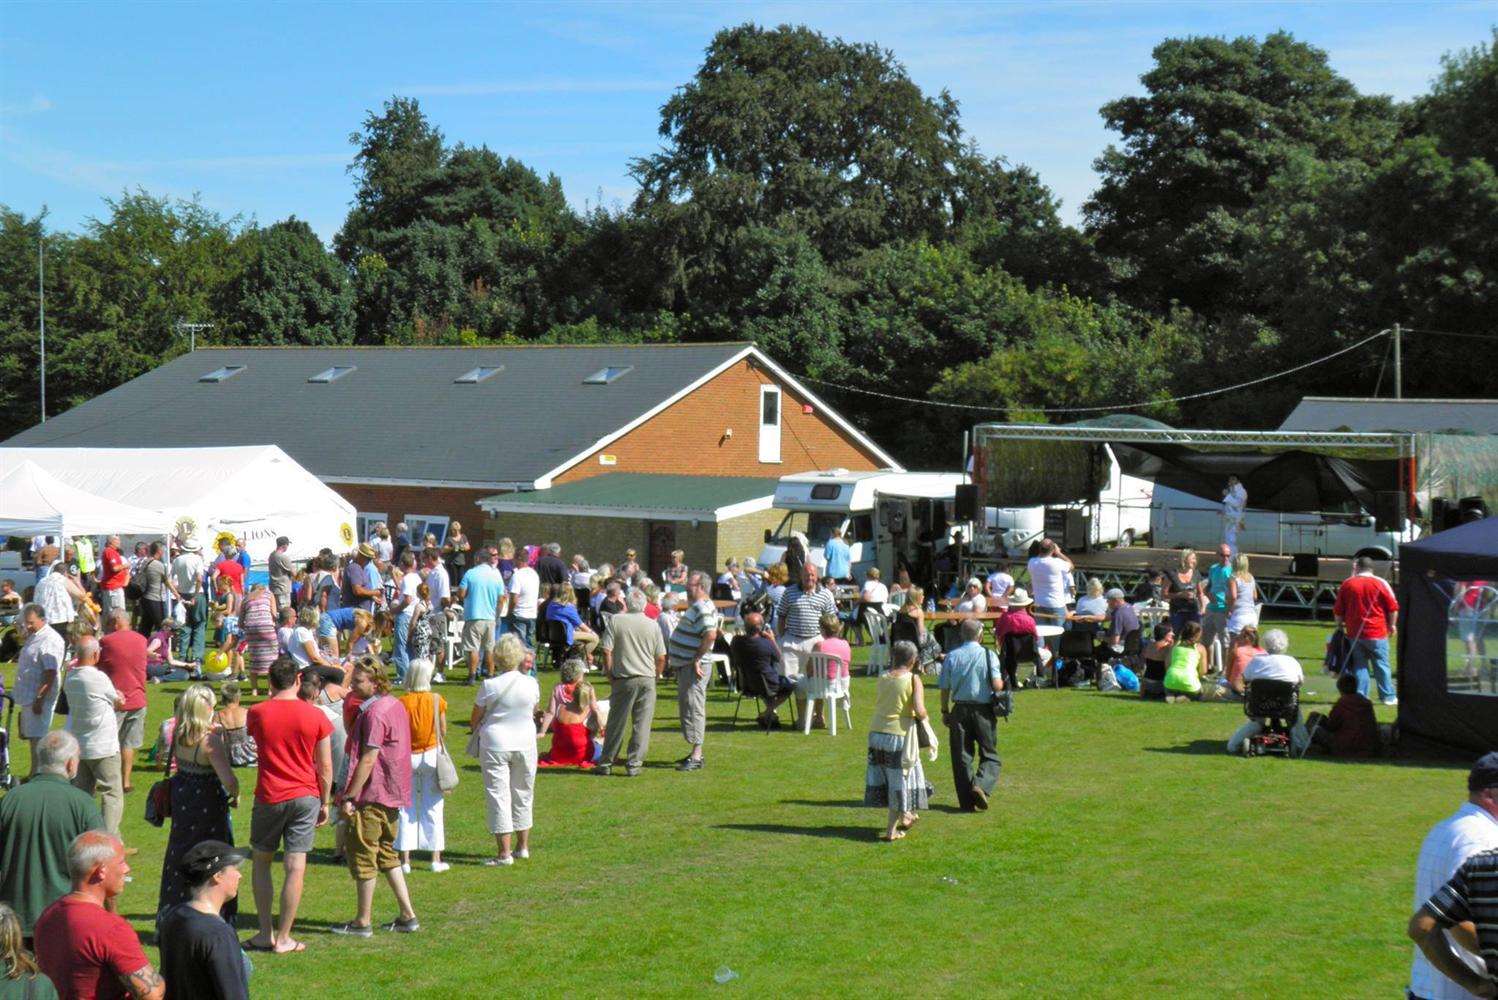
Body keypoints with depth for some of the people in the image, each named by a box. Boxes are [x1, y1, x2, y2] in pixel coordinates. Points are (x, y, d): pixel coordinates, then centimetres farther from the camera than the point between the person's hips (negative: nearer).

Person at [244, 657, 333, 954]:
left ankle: (265, 933, 14)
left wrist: (272, 699, 18)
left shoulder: (257, 713, -5)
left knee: (261, 862, 16)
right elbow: (325, 768, -1)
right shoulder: (315, 716, -5)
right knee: (295, 867, 2)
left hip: (269, 797, 0)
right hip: (305, 797, 0)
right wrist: (324, 803, 10)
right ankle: (283, 938, 4)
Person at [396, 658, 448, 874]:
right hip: (431, 755, 0)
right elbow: (443, 732, -1)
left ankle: (405, 859, 6)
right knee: (433, 807, 8)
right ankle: (436, 858, 10)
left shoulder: (402, 702, -11)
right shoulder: (437, 701, -8)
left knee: (406, 807, 7)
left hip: (406, 757, 0)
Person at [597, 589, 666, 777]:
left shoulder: (616, 621, -3)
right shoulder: (653, 625, 2)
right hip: (647, 679, 1)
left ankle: (605, 763, 13)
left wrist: (610, 676, 2)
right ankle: (634, 764, 4)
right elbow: (661, 658, 2)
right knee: (642, 724, 5)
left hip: (623, 679, -1)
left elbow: (607, 651, -7)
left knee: (616, 724, 7)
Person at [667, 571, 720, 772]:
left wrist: (697, 659, -25)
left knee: (694, 708, -10)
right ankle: (694, 753, 23)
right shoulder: (696, 607, 18)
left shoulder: (704, 609, -17)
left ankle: (696, 757, -10)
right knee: (686, 707, 15)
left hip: (694, 667, -11)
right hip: (684, 665, 11)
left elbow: (711, 635, -30)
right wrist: (671, 653, 23)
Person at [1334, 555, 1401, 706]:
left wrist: (1340, 626, 19)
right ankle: (1388, 697, 10)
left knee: (1359, 666, 6)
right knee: (1381, 665, 6)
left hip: (1354, 633, 2)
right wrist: (1391, 625, 11)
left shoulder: (1347, 584, 3)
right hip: (1377, 633, -2)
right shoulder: (1380, 583, -3)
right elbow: (1393, 607, -2)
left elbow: (1338, 611, 6)